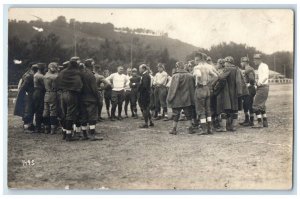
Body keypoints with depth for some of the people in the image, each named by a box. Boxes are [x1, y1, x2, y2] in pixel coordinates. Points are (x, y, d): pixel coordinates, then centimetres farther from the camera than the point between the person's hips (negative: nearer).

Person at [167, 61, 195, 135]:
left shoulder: (175, 76, -12)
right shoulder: (190, 76, -1)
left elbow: (172, 88, -10)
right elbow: (192, 88, 5)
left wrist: (169, 98, -3)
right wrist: (192, 98, 12)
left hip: (177, 100, -3)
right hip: (187, 99, 3)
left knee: (176, 115, 7)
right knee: (188, 114, 11)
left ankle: (174, 129, 9)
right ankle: (190, 128, 11)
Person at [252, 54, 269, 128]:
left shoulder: (263, 66, -10)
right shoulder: (260, 67, 19)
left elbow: (265, 76, -22)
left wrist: (259, 83, -23)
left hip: (262, 88, -10)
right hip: (261, 88, 10)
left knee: (256, 105, -11)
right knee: (261, 105, 16)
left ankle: (259, 123, -11)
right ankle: (265, 122, 21)